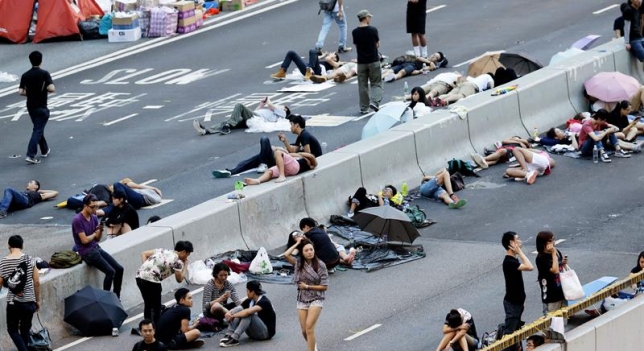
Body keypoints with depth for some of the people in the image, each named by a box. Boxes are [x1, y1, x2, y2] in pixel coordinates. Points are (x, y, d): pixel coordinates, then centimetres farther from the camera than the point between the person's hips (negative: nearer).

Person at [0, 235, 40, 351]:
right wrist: (38, 300, 10)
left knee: (12, 329, 11)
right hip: (29, 301, 1)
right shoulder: (30, 260, -6)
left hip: (13, 302, -1)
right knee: (25, 329, 17)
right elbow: (37, 282, -3)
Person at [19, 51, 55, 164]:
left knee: (38, 129, 22)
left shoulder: (25, 75, -1)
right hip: (41, 107, -5)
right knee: (38, 131, -4)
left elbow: (21, 92, -6)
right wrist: (46, 89, -1)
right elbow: (52, 88, -23)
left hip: (30, 106, 5)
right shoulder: (44, 74, -14)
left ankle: (45, 150, 36)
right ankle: (31, 155, -14)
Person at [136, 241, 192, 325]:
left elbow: (144, 254, 19)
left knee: (148, 304, 23)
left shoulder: (163, 251, 21)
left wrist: (146, 267, 12)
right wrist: (185, 266, 22)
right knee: (156, 307, 7)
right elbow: (179, 279, 11)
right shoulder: (177, 261, 0)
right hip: (152, 280, -8)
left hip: (140, 275, 8)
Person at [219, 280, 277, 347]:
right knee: (239, 309, -10)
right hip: (253, 333, 7)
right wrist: (229, 313, -23)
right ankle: (229, 335, -24)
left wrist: (233, 316, -29)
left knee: (248, 314, -31)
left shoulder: (264, 302, -19)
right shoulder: (249, 301, 5)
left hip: (266, 332, -7)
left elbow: (249, 312, -35)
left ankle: (234, 339, -37)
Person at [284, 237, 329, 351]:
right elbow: (286, 255, -16)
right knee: (304, 331, 8)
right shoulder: (299, 263, 0)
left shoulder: (320, 265, -9)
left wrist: (307, 287, -12)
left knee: (309, 327, -18)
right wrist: (297, 243, -7)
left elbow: (324, 286, -8)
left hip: (316, 300, -4)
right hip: (302, 300, 4)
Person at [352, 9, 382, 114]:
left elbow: (356, 46, 3)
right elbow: (378, 45, 0)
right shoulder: (373, 30, -10)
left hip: (361, 61, 2)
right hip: (373, 60, -2)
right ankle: (374, 101, -14)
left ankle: (364, 108, 11)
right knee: (376, 83, 8)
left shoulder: (355, 32, -4)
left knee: (362, 85, 10)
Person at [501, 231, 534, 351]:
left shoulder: (514, 260, 8)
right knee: (510, 332, -6)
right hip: (512, 302, -10)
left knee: (516, 329, 19)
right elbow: (529, 267, -32)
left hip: (517, 301, 10)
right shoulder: (509, 262, -25)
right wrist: (519, 251, -26)